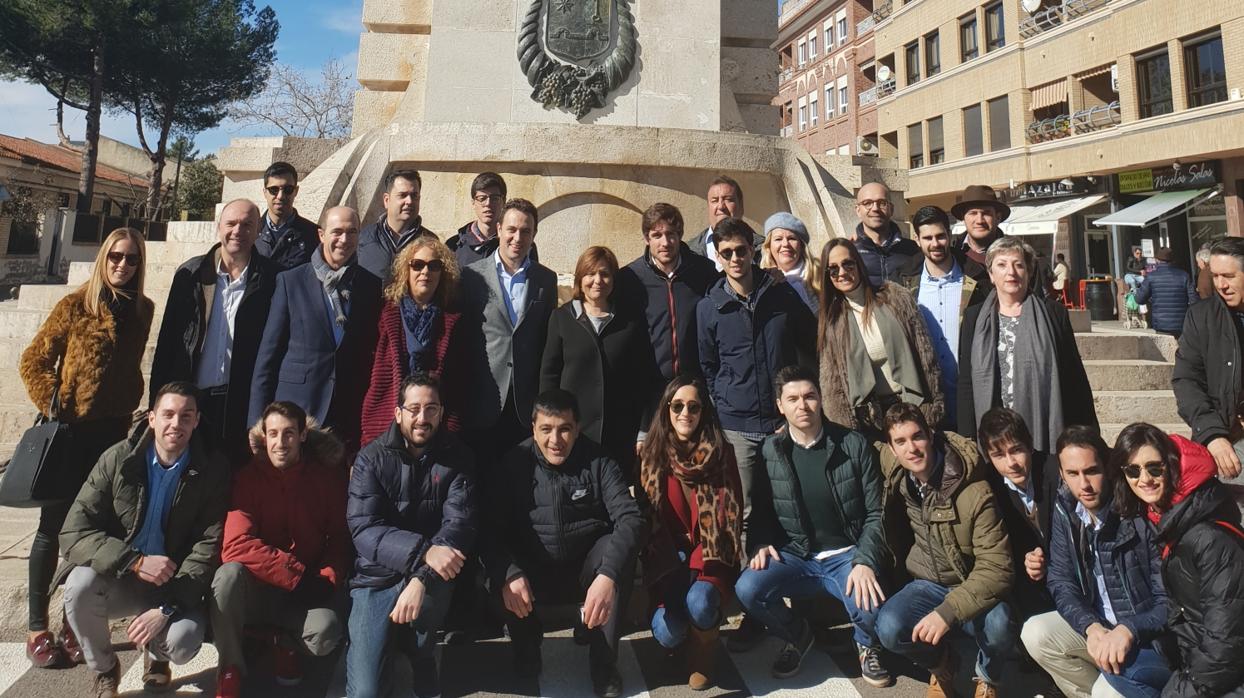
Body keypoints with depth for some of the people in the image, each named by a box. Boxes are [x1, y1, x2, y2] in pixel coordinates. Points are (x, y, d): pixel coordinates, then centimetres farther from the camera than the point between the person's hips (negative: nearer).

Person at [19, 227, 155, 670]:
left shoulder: (142, 309, 6)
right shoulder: (76, 305, -6)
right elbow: (33, 361, -2)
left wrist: (129, 405, 2)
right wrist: (53, 404, -11)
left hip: (112, 432, 3)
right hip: (71, 432, -3)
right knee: (54, 526, 3)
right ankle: (37, 629, 15)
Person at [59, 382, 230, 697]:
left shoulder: (212, 472, -10)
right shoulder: (118, 459, -8)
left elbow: (208, 547, -12)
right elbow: (74, 532, -13)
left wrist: (167, 608, -21)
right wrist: (135, 562, -28)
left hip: (174, 587, -1)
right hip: (117, 579, 1)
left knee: (182, 642, -27)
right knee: (80, 583, -30)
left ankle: (155, 653, 14)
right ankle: (104, 671, -2)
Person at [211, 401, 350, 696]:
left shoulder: (328, 477, -3)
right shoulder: (248, 478, -8)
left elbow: (341, 538, 0)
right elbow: (237, 544, -20)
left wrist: (328, 581, -17)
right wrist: (298, 575, -23)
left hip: (306, 594, 0)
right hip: (257, 588, 0)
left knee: (325, 634, -29)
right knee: (229, 573, -33)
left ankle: (287, 645, 11)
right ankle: (231, 666, -7)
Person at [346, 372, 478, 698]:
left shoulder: (457, 459, -3)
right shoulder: (372, 458, -5)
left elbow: (461, 524, -13)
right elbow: (363, 529, -16)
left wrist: (422, 578, -30)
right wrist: (423, 551, -33)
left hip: (432, 574, 1)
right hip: (377, 576, -1)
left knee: (419, 604, -33)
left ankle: (421, 660, -2)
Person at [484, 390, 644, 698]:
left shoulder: (597, 462, -9)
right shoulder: (515, 463, -8)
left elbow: (630, 519, -22)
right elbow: (491, 528, -17)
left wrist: (608, 575, -39)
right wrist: (509, 574, -37)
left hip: (585, 572, 0)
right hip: (534, 573, 0)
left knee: (616, 547, -30)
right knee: (499, 572, -30)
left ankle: (604, 663, -13)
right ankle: (527, 647, 2)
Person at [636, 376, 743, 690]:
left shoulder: (721, 454, 0)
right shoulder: (650, 455, 2)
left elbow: (730, 515, -2)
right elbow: (646, 517, 1)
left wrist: (701, 562, -14)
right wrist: (672, 570, -9)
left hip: (710, 558, -1)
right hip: (666, 563, 1)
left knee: (699, 602, -33)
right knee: (667, 633, -24)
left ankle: (702, 654, 3)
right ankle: (688, 637, 16)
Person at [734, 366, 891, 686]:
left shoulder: (854, 444, -5)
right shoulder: (768, 451, -2)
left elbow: (875, 513, -4)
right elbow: (760, 511, 8)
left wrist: (866, 562, -18)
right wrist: (761, 544, -13)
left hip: (847, 554, -1)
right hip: (795, 556, 1)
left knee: (870, 604, -32)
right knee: (748, 588, -27)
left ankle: (867, 645, 11)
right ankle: (796, 635, 9)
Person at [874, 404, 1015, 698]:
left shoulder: (975, 493, -23)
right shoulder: (891, 467, -8)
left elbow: (996, 567, -25)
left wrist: (948, 611, -36)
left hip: (971, 588, -2)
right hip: (925, 585, 3)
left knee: (999, 626, -35)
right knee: (889, 629, -28)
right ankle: (941, 665, 8)